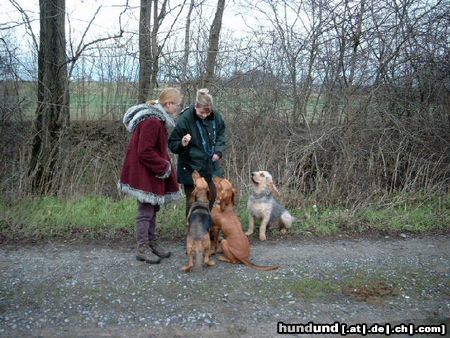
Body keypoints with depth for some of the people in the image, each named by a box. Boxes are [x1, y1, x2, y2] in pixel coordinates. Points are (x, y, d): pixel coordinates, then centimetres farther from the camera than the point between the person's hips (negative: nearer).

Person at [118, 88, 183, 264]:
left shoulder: (158, 119, 11)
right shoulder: (152, 122, -22)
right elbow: (144, 152, -24)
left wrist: (165, 165, 8)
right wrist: (164, 167, -15)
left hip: (153, 173, 10)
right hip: (144, 173, -10)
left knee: (153, 209, 15)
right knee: (146, 210, -3)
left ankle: (151, 243, 26)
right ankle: (142, 248, 8)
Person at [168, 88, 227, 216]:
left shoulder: (215, 116, -6)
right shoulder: (185, 119, -20)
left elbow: (222, 133, 13)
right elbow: (172, 144, -12)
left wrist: (218, 151, -3)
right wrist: (182, 144, -34)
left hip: (211, 166, 5)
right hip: (191, 168, -5)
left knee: (212, 198, 14)